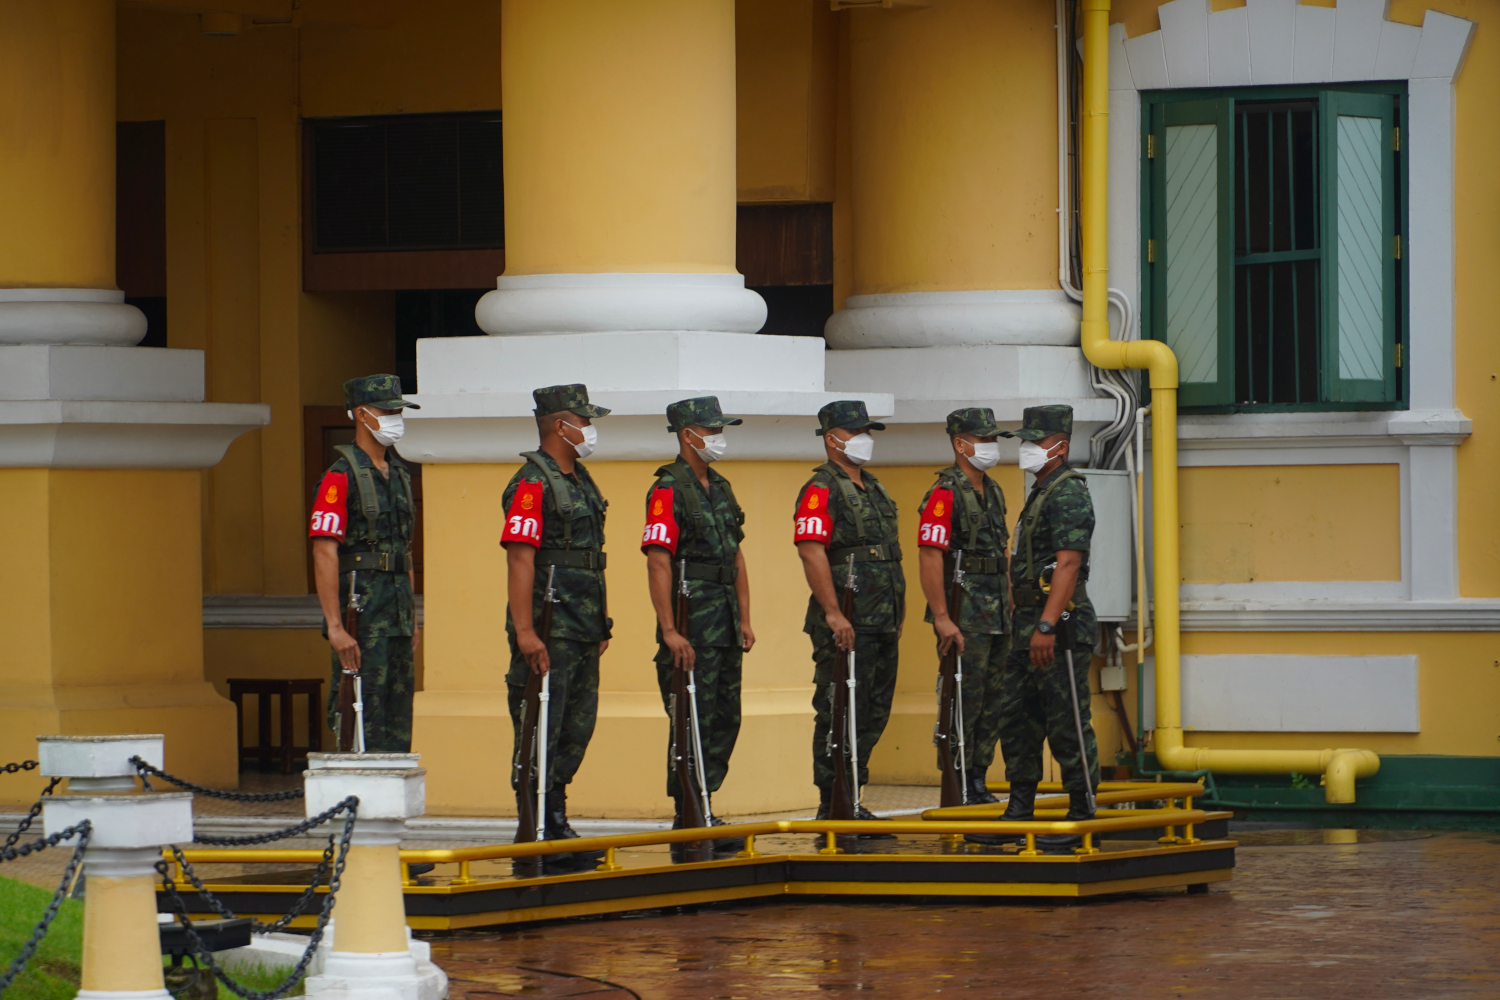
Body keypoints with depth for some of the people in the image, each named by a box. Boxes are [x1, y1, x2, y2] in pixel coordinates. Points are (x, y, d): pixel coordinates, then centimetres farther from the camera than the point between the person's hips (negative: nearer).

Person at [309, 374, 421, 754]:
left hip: (397, 612, 8)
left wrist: (412, 618, 18)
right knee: (365, 715, -9)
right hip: (360, 608, -8)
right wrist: (335, 626, -22)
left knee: (398, 717, 8)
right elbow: (324, 554, -16)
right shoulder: (341, 476, -10)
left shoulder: (398, 474, 16)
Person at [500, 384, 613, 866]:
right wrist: (524, 631, -25)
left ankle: (556, 825, 19)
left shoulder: (581, 482, 17)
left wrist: (602, 620, 19)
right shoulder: (532, 483, -13)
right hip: (549, 629, -9)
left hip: (584, 630, 9)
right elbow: (520, 558, -19)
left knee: (577, 729, 12)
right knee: (541, 733, -5)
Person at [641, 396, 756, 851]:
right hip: (691, 625, -9)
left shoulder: (720, 488, 17)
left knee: (726, 720, 9)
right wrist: (669, 630, -22)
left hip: (725, 627, 9)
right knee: (694, 724, -6)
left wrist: (744, 620, 15)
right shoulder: (668, 490, -11)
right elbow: (658, 562, -17)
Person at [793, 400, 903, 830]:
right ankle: (833, 807, -3)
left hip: (882, 624, 9)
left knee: (873, 715, 11)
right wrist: (833, 613, -26)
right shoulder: (821, 490, -9)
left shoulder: (874, 490, 20)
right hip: (845, 625, -9)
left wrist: (898, 611, 20)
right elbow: (811, 551, -19)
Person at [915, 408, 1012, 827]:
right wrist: (941, 617, -23)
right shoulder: (945, 493, -12)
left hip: (996, 617, 8)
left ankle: (978, 786, 16)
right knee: (964, 705, -6)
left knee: (993, 705, 10)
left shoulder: (993, 492, 16)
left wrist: (1010, 609, 17)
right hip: (964, 616, -8)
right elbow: (929, 556, -18)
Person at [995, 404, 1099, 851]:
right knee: (1015, 718, 12)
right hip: (1028, 621, 10)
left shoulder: (1068, 494, -13)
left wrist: (1047, 626, -28)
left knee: (1067, 726, -6)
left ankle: (1082, 817, -2)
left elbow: (1068, 565, -21)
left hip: (1060, 622, -10)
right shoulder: (1040, 492, 19)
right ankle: (1020, 810, 19)